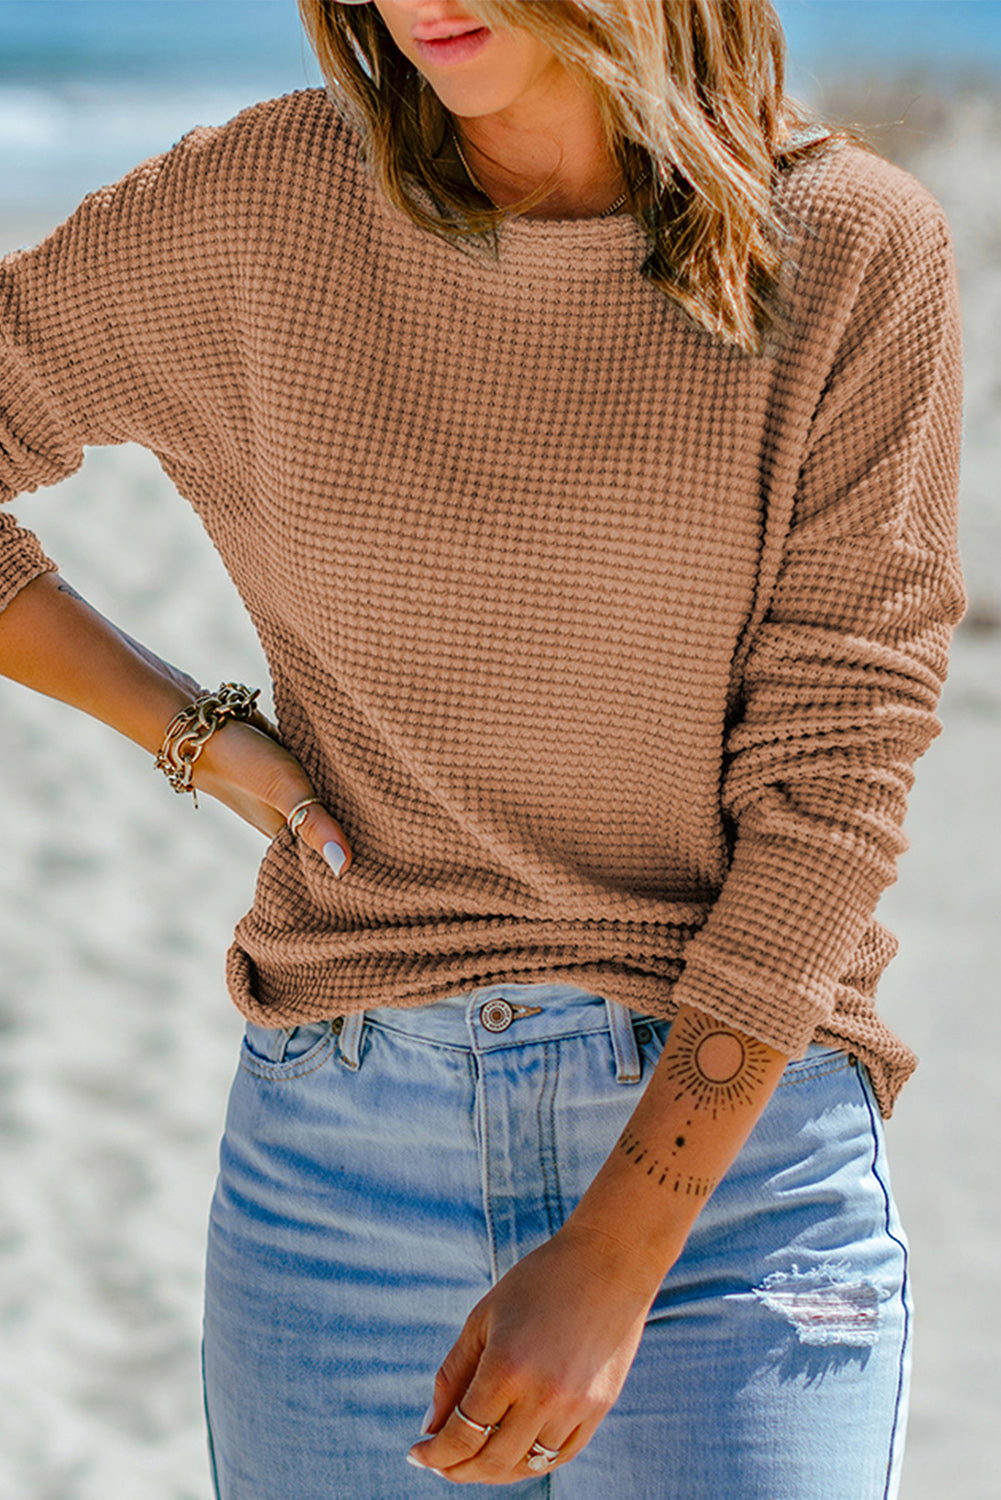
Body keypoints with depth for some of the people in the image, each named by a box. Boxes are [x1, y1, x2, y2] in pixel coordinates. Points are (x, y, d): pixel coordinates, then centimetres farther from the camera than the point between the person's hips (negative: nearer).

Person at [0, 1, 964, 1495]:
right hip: (341, 1148, 2)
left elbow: (830, 783, -9)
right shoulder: (258, 208, -1)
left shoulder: (857, 249, -5)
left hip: (730, 1143, -1)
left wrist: (613, 1264, -14)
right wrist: (191, 732, 1)